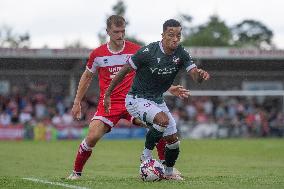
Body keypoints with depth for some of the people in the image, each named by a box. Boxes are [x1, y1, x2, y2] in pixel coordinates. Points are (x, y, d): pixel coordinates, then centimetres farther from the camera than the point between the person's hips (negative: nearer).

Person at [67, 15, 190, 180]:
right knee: (92, 137, -18)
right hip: (108, 103, 0)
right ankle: (76, 172, 5)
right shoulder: (98, 54, 2)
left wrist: (170, 88, -5)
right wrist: (77, 102, 17)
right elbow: (87, 77, 17)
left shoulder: (136, 50, 0)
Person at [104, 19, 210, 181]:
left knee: (173, 140, 5)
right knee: (163, 119, -32)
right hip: (137, 99, -6)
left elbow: (195, 75, -18)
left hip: (157, 100, 6)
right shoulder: (148, 52, -23)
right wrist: (108, 94, -7)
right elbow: (124, 71, -12)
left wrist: (200, 75, -44)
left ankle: (169, 172, 31)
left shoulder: (181, 54, -9)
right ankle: (146, 156, -10)